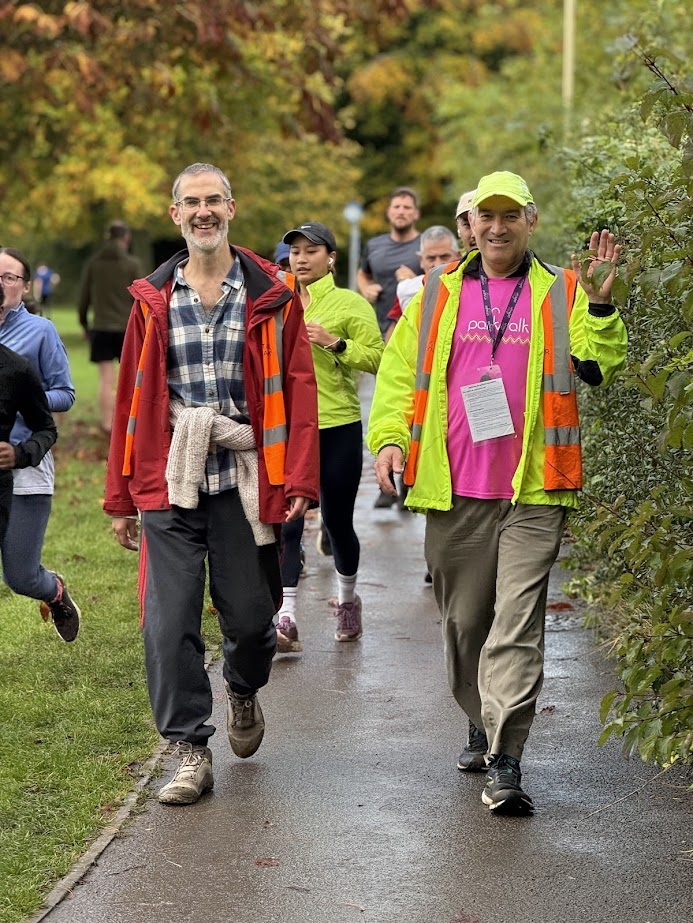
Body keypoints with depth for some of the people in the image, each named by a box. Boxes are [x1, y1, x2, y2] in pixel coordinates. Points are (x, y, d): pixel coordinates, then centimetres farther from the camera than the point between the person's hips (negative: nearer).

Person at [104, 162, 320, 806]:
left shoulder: (272, 296, 3)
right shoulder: (152, 300, 8)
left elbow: (298, 391, -1)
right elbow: (131, 399, 9)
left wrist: (299, 481, -10)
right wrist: (120, 497, 7)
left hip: (245, 479, -1)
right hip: (170, 483, 1)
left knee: (251, 615, 6)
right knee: (169, 621, -5)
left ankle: (242, 692, 39)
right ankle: (190, 753, 6)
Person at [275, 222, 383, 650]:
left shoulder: (351, 304, -1)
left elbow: (376, 358, -9)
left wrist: (334, 343, -19)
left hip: (338, 427, -2)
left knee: (337, 521, 8)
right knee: (286, 521, -9)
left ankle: (348, 599, 33)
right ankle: (286, 618, -11)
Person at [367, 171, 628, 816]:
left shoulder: (561, 294, 8)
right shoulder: (437, 295, 13)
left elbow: (598, 368, -2)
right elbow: (399, 371, 13)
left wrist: (599, 308, -15)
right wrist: (390, 437, 0)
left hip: (532, 493, -3)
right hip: (453, 492, 3)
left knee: (516, 624, -10)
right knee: (463, 620, 13)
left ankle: (504, 763, -12)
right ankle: (482, 726, 34)